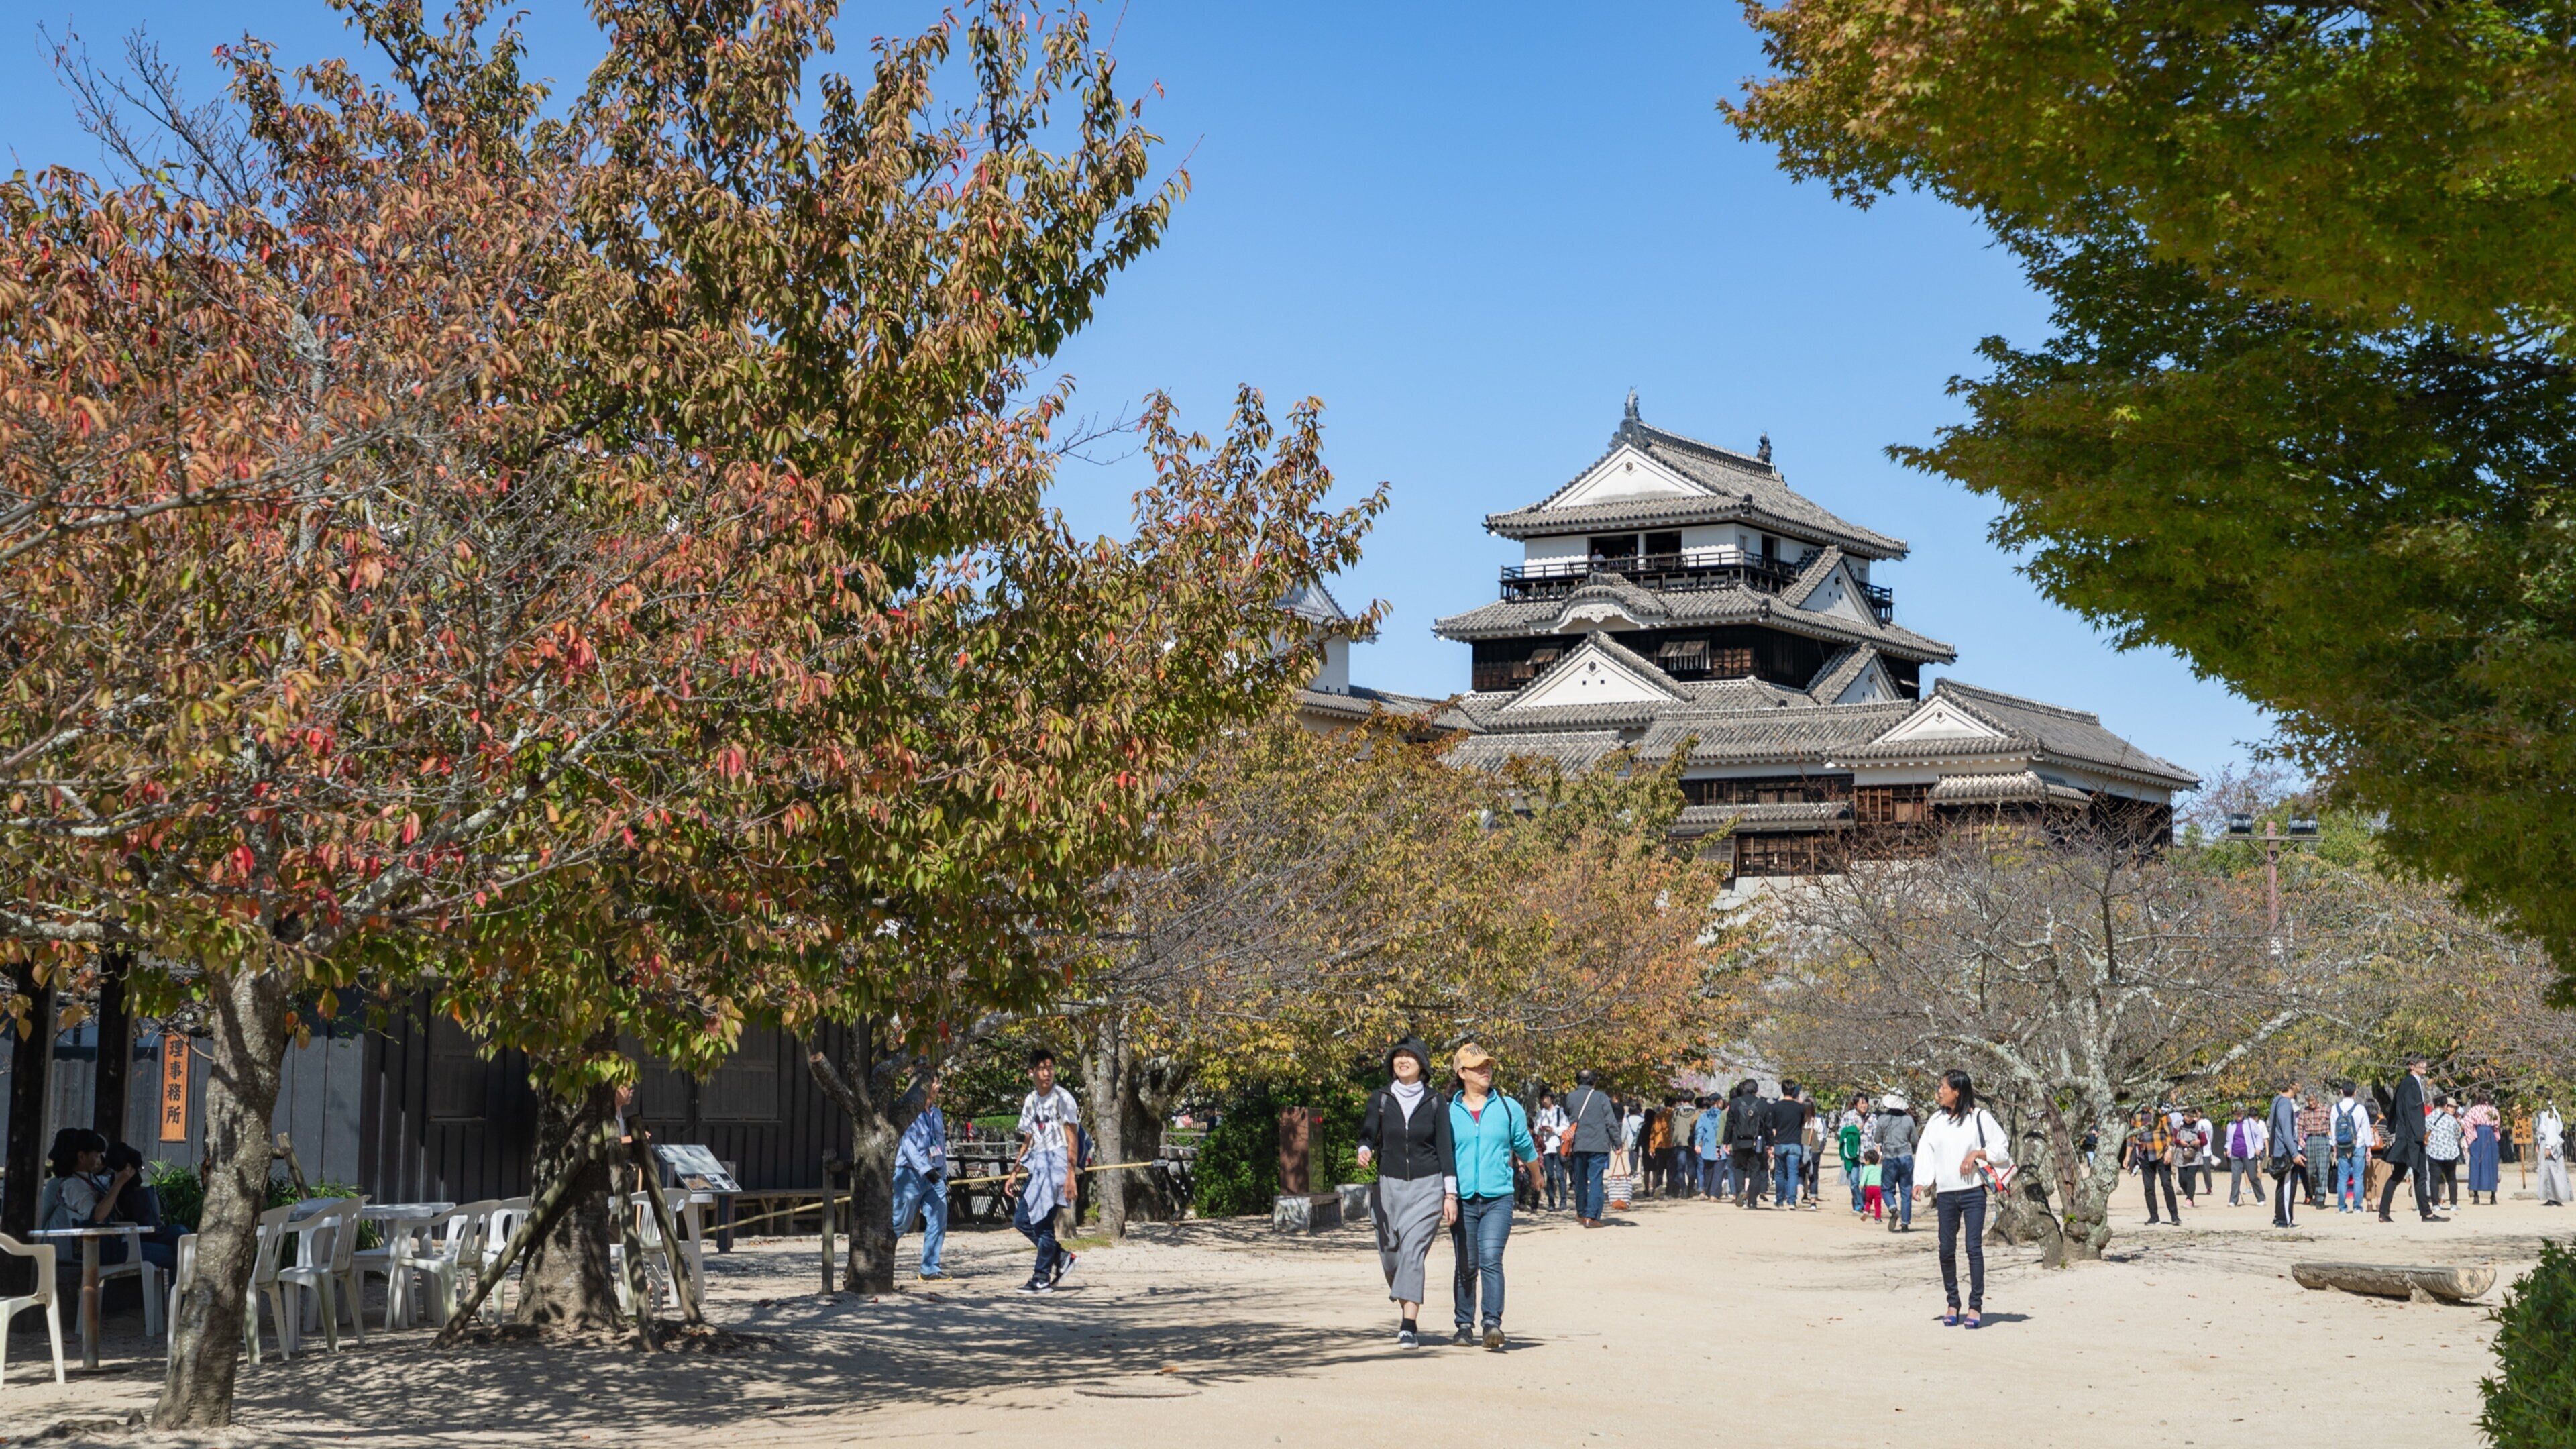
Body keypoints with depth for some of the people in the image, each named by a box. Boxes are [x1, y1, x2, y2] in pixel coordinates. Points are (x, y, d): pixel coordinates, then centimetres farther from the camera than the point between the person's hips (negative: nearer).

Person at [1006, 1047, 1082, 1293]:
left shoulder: (1062, 1098, -6)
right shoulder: (1031, 1101, 15)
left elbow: (1072, 1139, -11)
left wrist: (1071, 1174, -19)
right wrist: (1014, 1174, 17)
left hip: (1056, 1162, -8)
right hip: (1037, 1164, 8)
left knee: (1043, 1221, -10)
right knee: (1021, 1219, 4)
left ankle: (1042, 1279, -3)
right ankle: (1061, 1257, 17)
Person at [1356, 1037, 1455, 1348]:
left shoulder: (1435, 1103, 1)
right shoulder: (1380, 1099, 4)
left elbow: (1445, 1148, 1)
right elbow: (1368, 1135, -2)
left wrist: (1451, 1194, -3)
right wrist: (1365, 1152, -26)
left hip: (1427, 1186, -2)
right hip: (1389, 1186, 2)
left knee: (1413, 1251, -16)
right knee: (1390, 1255, 7)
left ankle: (1409, 1327, -20)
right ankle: (1407, 1311, 33)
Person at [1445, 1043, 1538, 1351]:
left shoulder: (1509, 1108, 6)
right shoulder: (1449, 1113, 5)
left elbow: (1525, 1147, 21)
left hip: (1498, 1199, -1)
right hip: (1462, 1199, 1)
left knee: (1491, 1259, -16)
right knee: (1466, 1267, 6)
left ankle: (1493, 1324, -20)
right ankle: (1465, 1326, 17)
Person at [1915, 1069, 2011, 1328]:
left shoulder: (1980, 1118, 0)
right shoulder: (1936, 1120, 10)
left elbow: (2002, 1149, 4)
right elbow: (1925, 1151, 6)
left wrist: (1977, 1154, -12)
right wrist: (1922, 1181, -6)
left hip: (1973, 1192, -3)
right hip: (1946, 1193, 3)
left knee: (1974, 1247, -6)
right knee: (1946, 1250, 4)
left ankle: (1976, 1305, 0)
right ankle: (1953, 1303, 16)